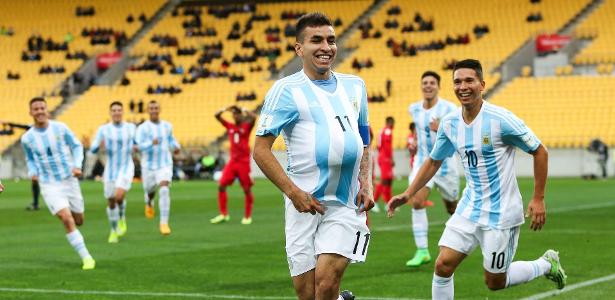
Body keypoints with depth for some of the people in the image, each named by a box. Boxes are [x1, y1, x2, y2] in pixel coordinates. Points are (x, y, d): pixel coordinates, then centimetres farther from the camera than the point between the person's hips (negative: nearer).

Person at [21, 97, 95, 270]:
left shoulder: (60, 128, -7)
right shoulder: (27, 138, -4)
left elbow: (77, 146, 5)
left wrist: (77, 165, -11)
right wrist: (32, 173, -7)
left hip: (70, 181, 2)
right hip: (49, 185, -2)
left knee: (78, 221, 11)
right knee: (67, 220, -19)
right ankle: (86, 258, -12)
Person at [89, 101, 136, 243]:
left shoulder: (131, 127, 2)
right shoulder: (104, 129, -2)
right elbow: (93, 150, -5)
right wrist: (99, 145, -27)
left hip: (126, 168, -1)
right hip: (110, 169, 1)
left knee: (119, 196, -24)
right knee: (111, 202, 4)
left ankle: (122, 218, 7)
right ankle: (114, 231, 25)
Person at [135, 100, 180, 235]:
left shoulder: (167, 126, 5)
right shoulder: (142, 128, -7)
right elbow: (139, 145, -21)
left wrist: (176, 146, 4)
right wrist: (151, 143, -40)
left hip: (165, 165, 1)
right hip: (148, 165, 0)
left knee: (164, 190, -20)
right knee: (150, 191, 15)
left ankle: (164, 223, -19)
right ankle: (149, 204, 55)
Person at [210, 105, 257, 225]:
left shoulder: (246, 126, -2)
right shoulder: (230, 126, 10)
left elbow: (253, 117, -21)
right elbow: (217, 116, 7)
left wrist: (244, 110, -8)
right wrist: (226, 109, -4)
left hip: (244, 162, -4)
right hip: (232, 161, 4)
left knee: (247, 189, 1)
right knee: (221, 186, -5)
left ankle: (247, 216, 12)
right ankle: (223, 214, 3)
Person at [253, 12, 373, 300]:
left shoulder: (354, 85, 14)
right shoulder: (286, 89, -2)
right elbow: (261, 150, -5)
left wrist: (366, 183, 8)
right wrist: (294, 192, -12)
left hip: (346, 206, 2)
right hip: (305, 204, -2)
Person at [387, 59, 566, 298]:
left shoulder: (500, 119, -18)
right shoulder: (449, 123, 0)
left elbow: (539, 152, -9)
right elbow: (434, 161, 16)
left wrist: (538, 199, -11)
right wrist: (408, 194, 8)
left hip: (501, 214, -5)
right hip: (469, 209, 5)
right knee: (442, 266, -7)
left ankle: (546, 264, 31)